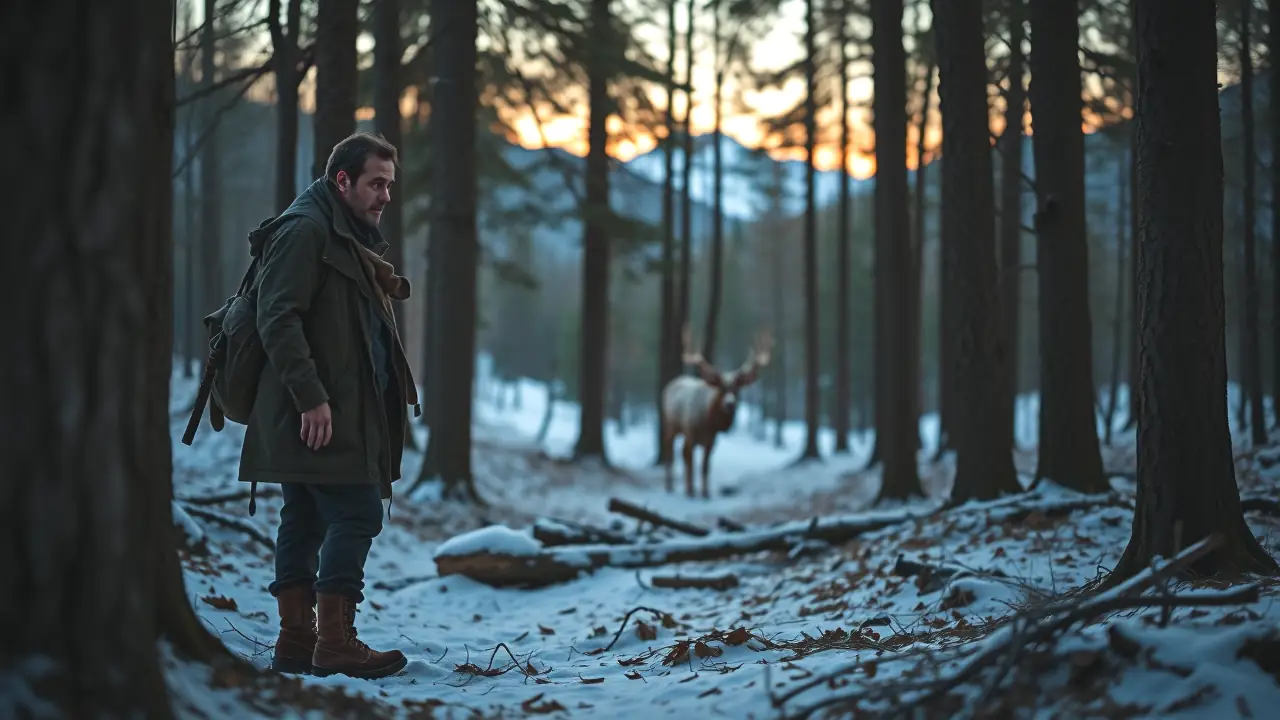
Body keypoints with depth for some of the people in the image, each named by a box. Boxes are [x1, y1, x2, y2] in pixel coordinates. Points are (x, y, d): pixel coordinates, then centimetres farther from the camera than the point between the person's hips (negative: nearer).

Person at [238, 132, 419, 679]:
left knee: (305, 520, 10)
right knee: (356, 513, -12)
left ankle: (296, 643, 14)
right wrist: (312, 398, -23)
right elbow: (278, 320, -19)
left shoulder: (351, 238, 21)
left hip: (344, 412, 10)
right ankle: (335, 643, -10)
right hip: (316, 412, -10)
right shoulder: (304, 230, -11)